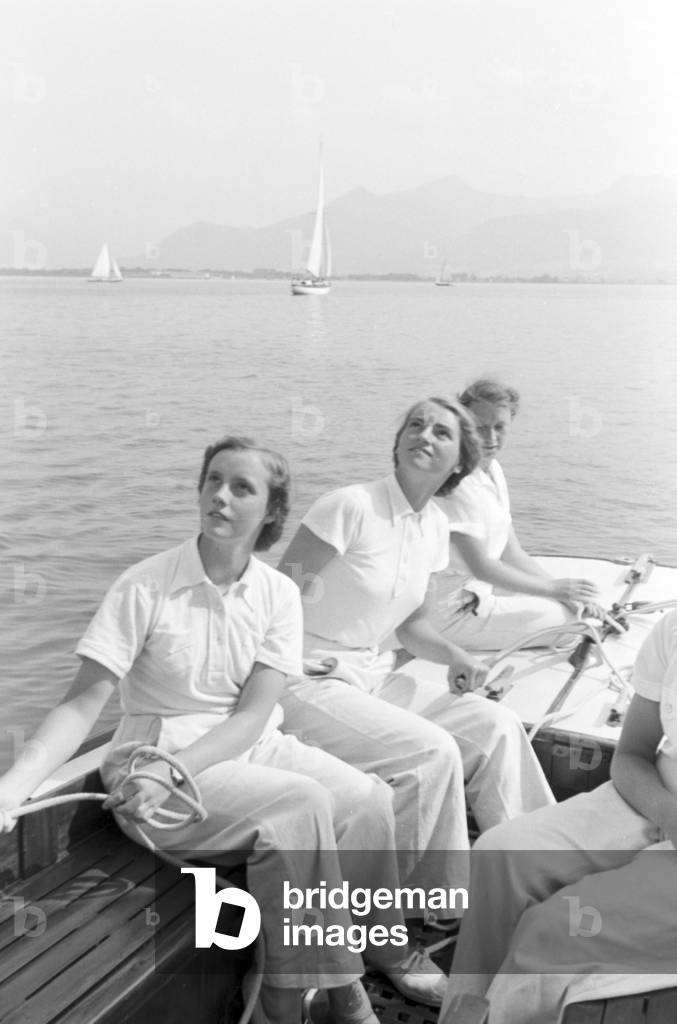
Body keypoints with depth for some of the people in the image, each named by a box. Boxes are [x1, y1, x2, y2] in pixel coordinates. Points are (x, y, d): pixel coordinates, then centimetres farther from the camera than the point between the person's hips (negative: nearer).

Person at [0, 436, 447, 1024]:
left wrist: (174, 770, -26)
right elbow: (83, 704, -14)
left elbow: (252, 715, -9)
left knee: (368, 798, -19)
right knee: (301, 804, -28)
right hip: (159, 756, -4)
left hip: (249, 746, 4)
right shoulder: (146, 588, -11)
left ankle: (382, 955, 1)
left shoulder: (278, 594, -2)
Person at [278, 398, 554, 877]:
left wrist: (455, 656, -3)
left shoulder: (435, 526, 6)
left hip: (377, 676, 7)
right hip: (311, 687, -7)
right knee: (434, 753, -24)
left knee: (497, 726, -7)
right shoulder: (351, 506, -17)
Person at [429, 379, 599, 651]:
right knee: (569, 620, -12)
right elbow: (480, 566, -22)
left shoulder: (493, 469, 8)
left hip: (479, 593, 9)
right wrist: (553, 588, -17)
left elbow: (512, 554, 9)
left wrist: (564, 590, -2)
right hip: (454, 611, -9)